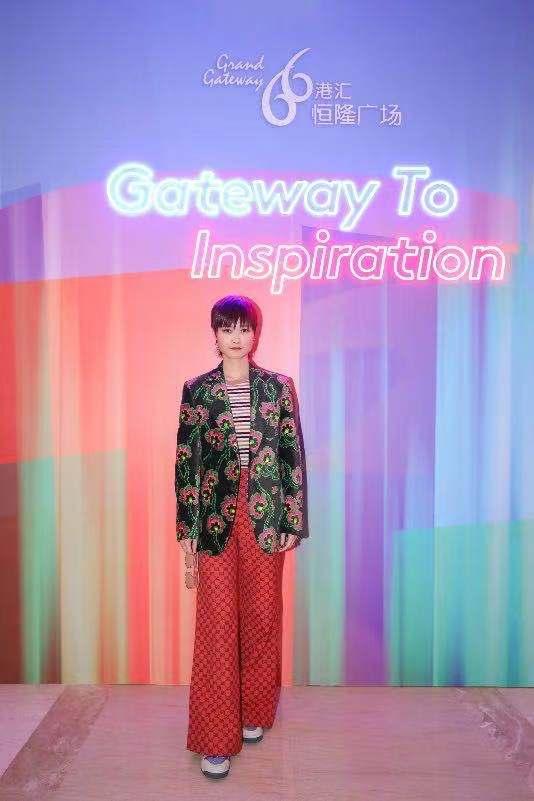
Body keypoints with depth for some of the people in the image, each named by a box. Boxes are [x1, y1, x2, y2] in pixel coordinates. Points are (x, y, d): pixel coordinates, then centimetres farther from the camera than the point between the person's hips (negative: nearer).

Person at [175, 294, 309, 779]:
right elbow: (185, 460, 2)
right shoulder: (197, 390, 2)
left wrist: (294, 521, -1)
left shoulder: (279, 387, 2)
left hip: (266, 516, 1)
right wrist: (187, 529, 0)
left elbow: (293, 455, 3)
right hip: (216, 518, -1)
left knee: (262, 617, 12)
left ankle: (254, 712, 34)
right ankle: (216, 738, 18)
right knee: (217, 624, 4)